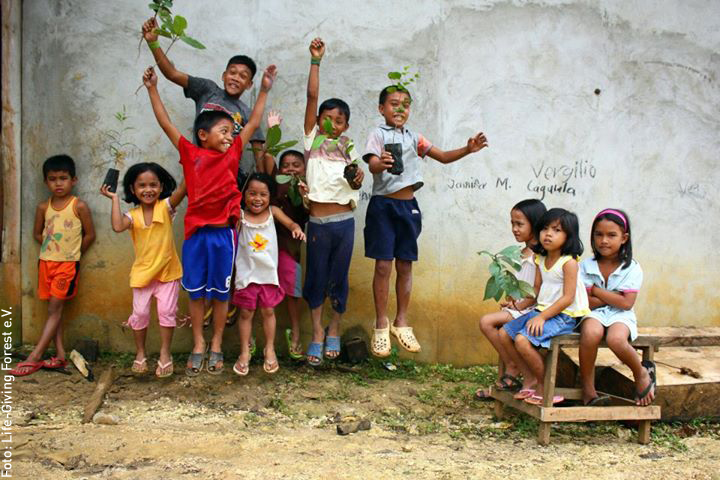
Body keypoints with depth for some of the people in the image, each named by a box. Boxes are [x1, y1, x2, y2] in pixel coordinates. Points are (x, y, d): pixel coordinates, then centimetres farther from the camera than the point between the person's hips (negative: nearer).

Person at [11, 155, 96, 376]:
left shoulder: (79, 206, -8)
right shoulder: (43, 207, 3)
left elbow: (90, 235, -3)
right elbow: (37, 233, 16)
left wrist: (73, 253, 5)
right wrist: (53, 248, 9)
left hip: (67, 264, -5)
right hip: (46, 262, 5)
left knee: (54, 309, -5)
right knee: (54, 309, 7)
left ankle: (34, 357, -6)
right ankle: (60, 355, 12)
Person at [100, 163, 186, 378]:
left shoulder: (166, 207, -9)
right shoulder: (133, 215, -5)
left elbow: (182, 189, -25)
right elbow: (117, 226, -25)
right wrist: (114, 199, -17)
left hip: (168, 271, -1)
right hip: (142, 272, 2)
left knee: (166, 311, 1)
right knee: (140, 313, 7)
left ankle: (165, 354, 16)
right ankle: (140, 353, 26)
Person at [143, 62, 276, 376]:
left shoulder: (232, 153, 5)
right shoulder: (190, 153, 1)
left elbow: (253, 123, 8)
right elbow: (166, 124, 0)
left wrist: (264, 90, 7)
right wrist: (152, 89, -3)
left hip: (223, 232, 1)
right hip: (196, 232, -1)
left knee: (220, 292, 9)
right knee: (195, 291, 8)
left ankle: (216, 346, 22)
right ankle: (198, 346, 21)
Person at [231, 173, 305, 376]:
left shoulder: (273, 211, -4)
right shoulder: (240, 215, -9)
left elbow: (290, 223, -8)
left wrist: (297, 229, -27)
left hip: (268, 272, 2)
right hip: (247, 273, -1)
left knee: (268, 311, 12)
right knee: (246, 313, 8)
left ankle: (270, 350, 28)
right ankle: (244, 353, 21)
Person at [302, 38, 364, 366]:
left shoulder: (348, 147, 10)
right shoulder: (313, 139, 5)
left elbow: (355, 183, 5)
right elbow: (312, 96, -2)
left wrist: (356, 178, -18)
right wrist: (315, 61, -6)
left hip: (344, 221, 2)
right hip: (318, 222, -1)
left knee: (339, 277, 8)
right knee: (316, 276, 4)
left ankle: (334, 329, 23)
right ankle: (317, 332, 16)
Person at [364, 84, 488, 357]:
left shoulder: (413, 138, 13)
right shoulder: (378, 134, -3)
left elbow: (444, 157, 12)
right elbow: (372, 164, -19)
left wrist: (468, 150, -6)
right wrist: (381, 164, -43)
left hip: (407, 206, 5)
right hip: (383, 205, -5)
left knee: (405, 265, 8)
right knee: (383, 265, -4)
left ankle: (401, 322, 21)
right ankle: (381, 324, 9)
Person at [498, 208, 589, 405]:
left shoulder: (569, 263, -14)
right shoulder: (541, 260, 10)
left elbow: (568, 298, -19)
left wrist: (542, 317, -22)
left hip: (563, 316, -9)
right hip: (541, 311, 9)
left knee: (522, 340, -26)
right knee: (504, 334, 0)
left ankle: (545, 386, -5)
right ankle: (530, 377, 9)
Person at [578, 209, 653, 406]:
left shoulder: (631, 268, -2)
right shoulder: (586, 266, 3)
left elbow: (626, 303, -12)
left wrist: (596, 290, -8)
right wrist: (613, 297, -10)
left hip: (620, 316, -1)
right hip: (594, 314, 1)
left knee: (616, 339, -36)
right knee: (591, 333, -35)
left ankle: (642, 373, -2)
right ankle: (588, 391, -21)